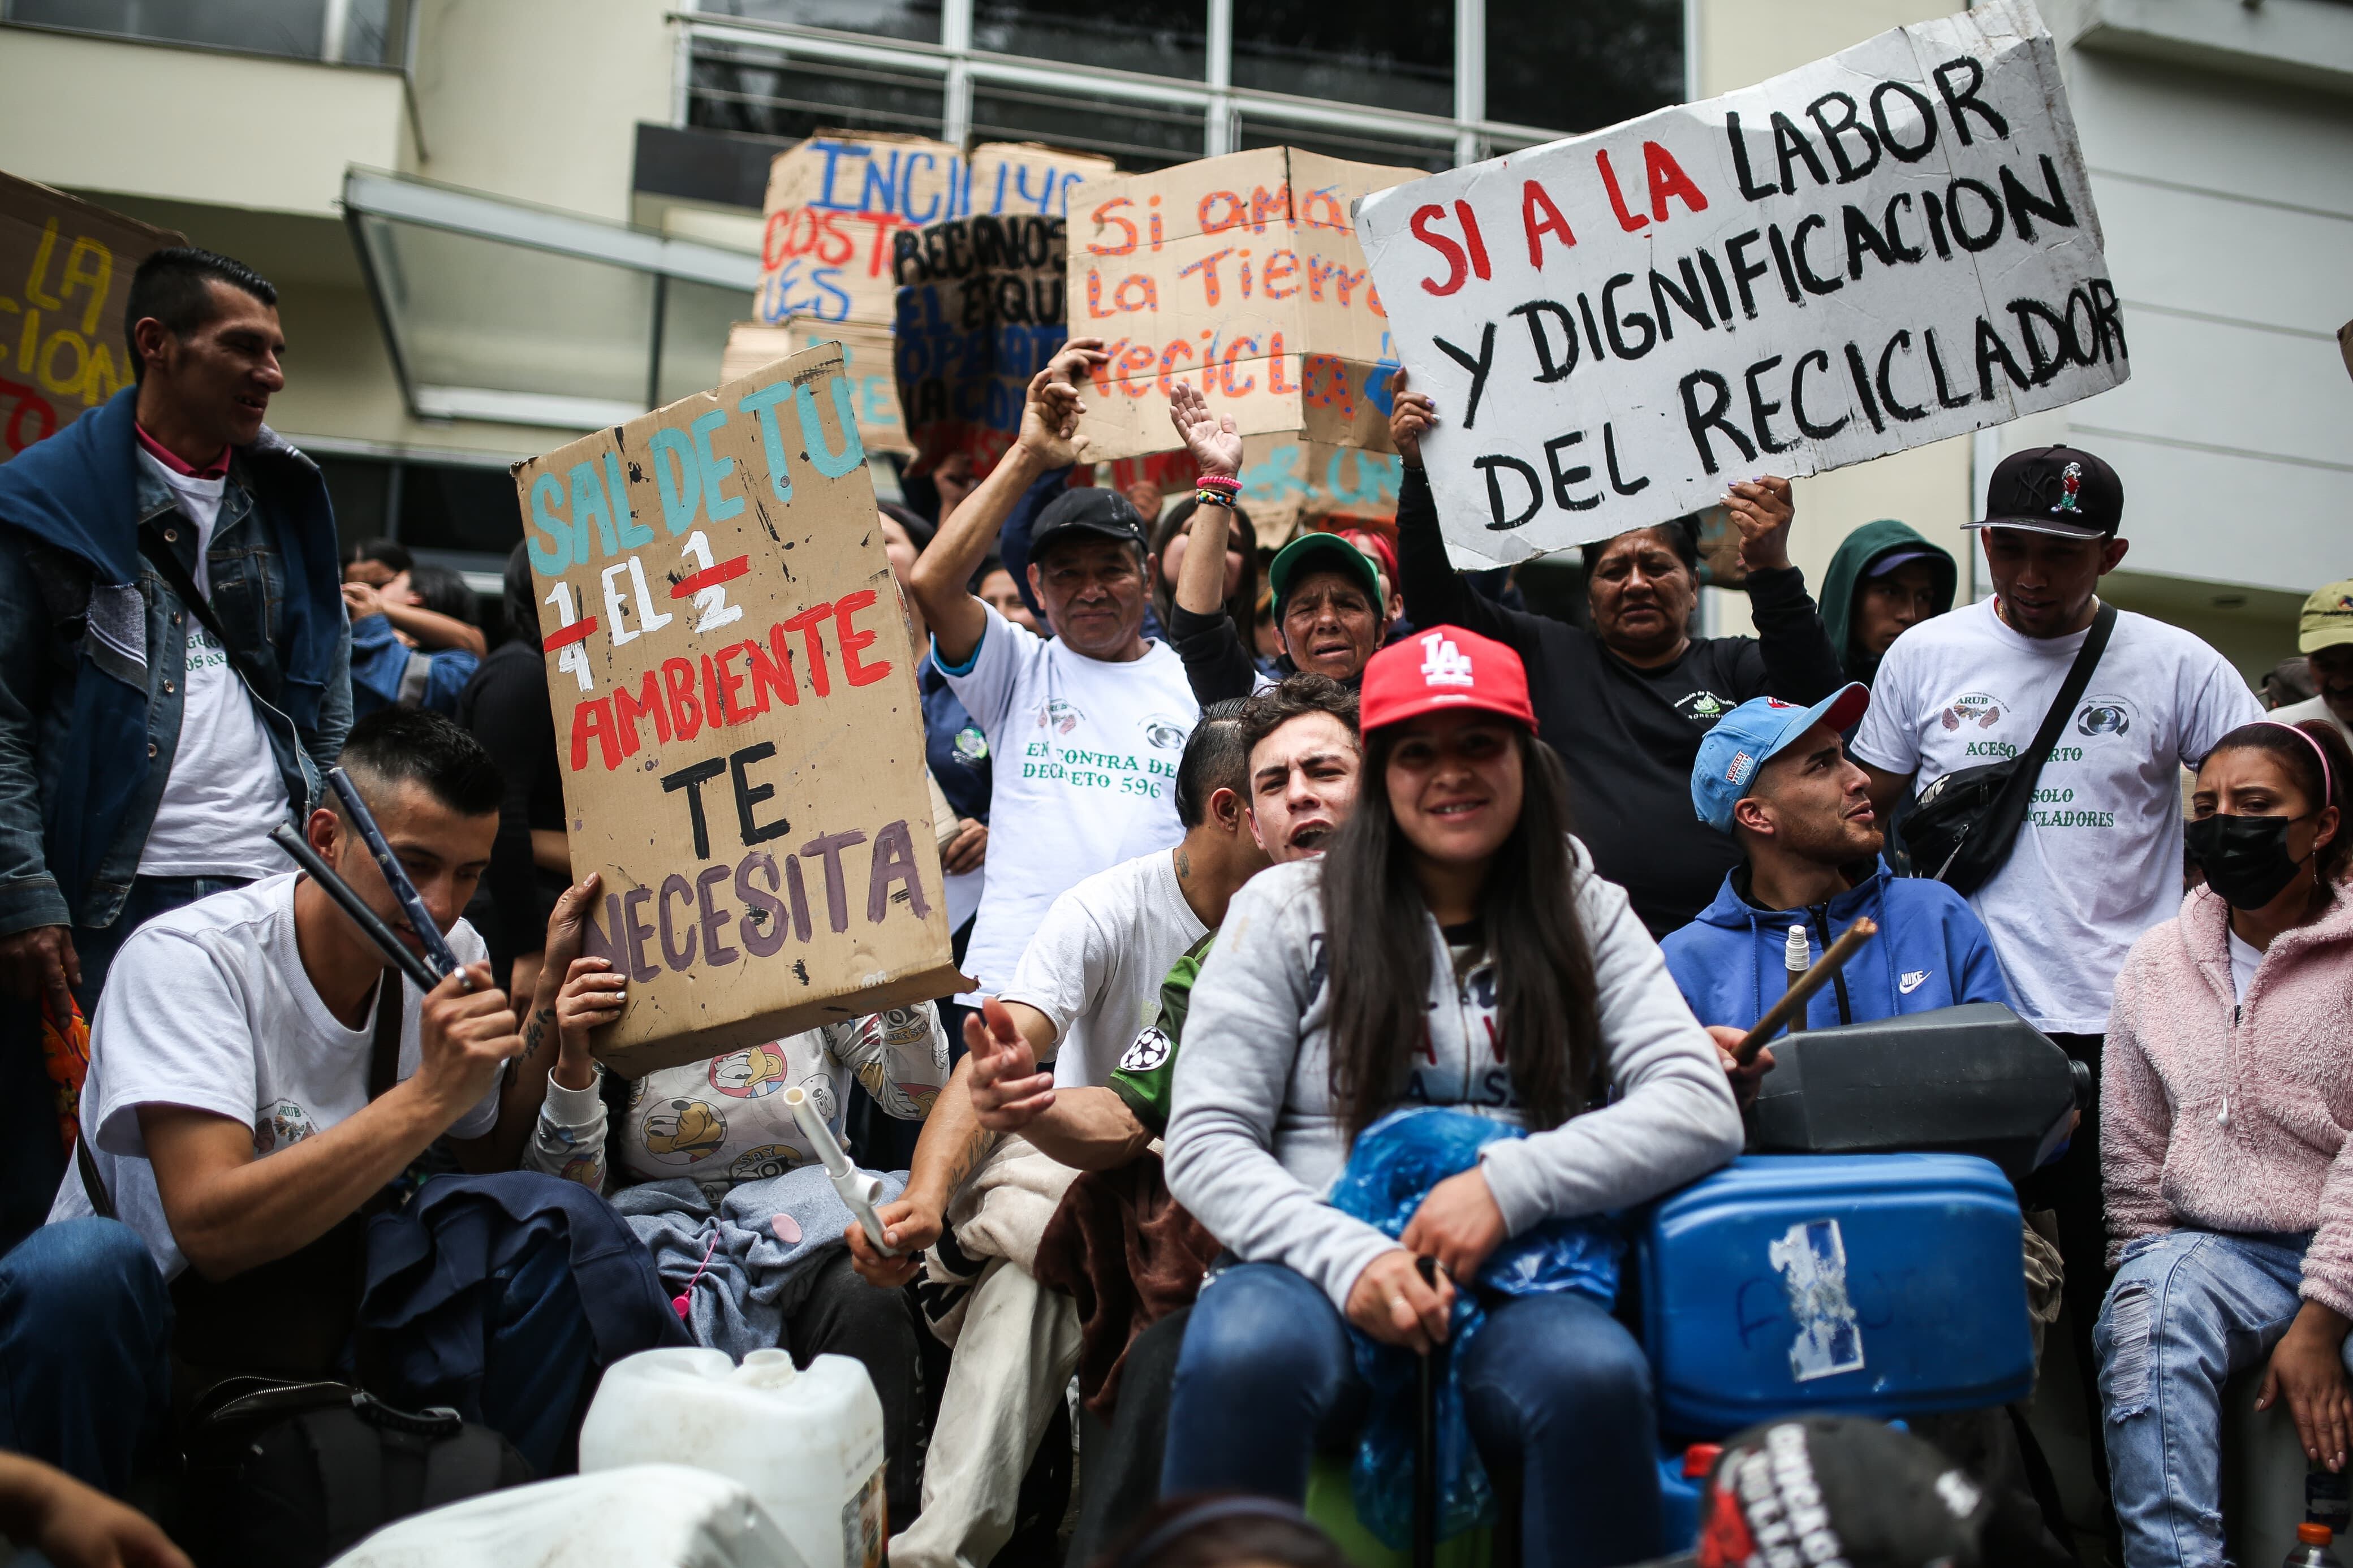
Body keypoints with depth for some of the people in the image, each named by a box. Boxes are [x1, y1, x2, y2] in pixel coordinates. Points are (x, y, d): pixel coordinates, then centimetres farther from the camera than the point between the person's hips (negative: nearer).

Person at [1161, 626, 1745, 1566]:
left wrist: (1512, 1183, -13)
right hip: (1316, 1275, -1)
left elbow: (1703, 1110, 1)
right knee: (1245, 1354, -37)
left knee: (1597, 1376, -34)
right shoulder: (1289, 909, 8)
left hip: (1515, 1289, 1)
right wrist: (1348, 1258, -16)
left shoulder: (1587, 915, 14)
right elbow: (1205, 1143, 1)